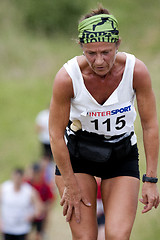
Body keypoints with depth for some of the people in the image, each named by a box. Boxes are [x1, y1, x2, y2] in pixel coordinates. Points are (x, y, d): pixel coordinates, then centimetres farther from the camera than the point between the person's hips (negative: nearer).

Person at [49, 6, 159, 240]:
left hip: (122, 155, 1)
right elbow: (56, 134, -14)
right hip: (76, 153, -1)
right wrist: (71, 186, -9)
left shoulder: (136, 71, -21)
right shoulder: (67, 77, -25)